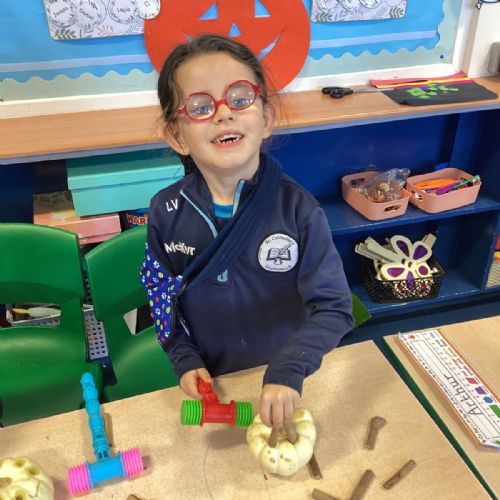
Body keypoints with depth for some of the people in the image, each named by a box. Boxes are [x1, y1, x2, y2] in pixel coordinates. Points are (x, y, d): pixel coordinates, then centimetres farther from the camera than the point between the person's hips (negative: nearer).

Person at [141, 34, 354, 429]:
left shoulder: (297, 207, -21)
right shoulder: (167, 211, -14)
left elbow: (334, 307, -23)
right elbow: (161, 294, 0)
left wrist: (289, 370, -36)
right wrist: (186, 361, -9)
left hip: (287, 384, -1)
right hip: (212, 382, 2)